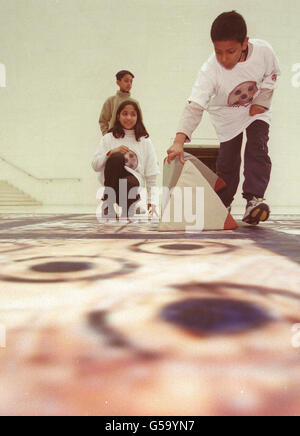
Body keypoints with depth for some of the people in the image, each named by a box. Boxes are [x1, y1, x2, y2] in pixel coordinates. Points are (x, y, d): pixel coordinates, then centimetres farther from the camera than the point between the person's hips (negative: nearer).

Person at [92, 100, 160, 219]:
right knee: (116, 157, -31)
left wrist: (151, 201, 5)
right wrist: (110, 152, -10)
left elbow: (151, 175, 12)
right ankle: (108, 202, -18)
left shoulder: (145, 141, 15)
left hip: (134, 179, -1)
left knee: (130, 182, -38)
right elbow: (95, 165, 7)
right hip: (112, 180, 1)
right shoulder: (109, 138, 15)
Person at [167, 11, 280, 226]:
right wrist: (180, 141, -53)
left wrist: (262, 101, -14)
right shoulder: (210, 70, -33)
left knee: (258, 150, -19)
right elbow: (195, 107, -41)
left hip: (256, 111, 1)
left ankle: (254, 198, -17)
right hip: (227, 116, -1)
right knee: (227, 161, 2)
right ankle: (223, 203, 22)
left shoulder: (263, 51, -26)